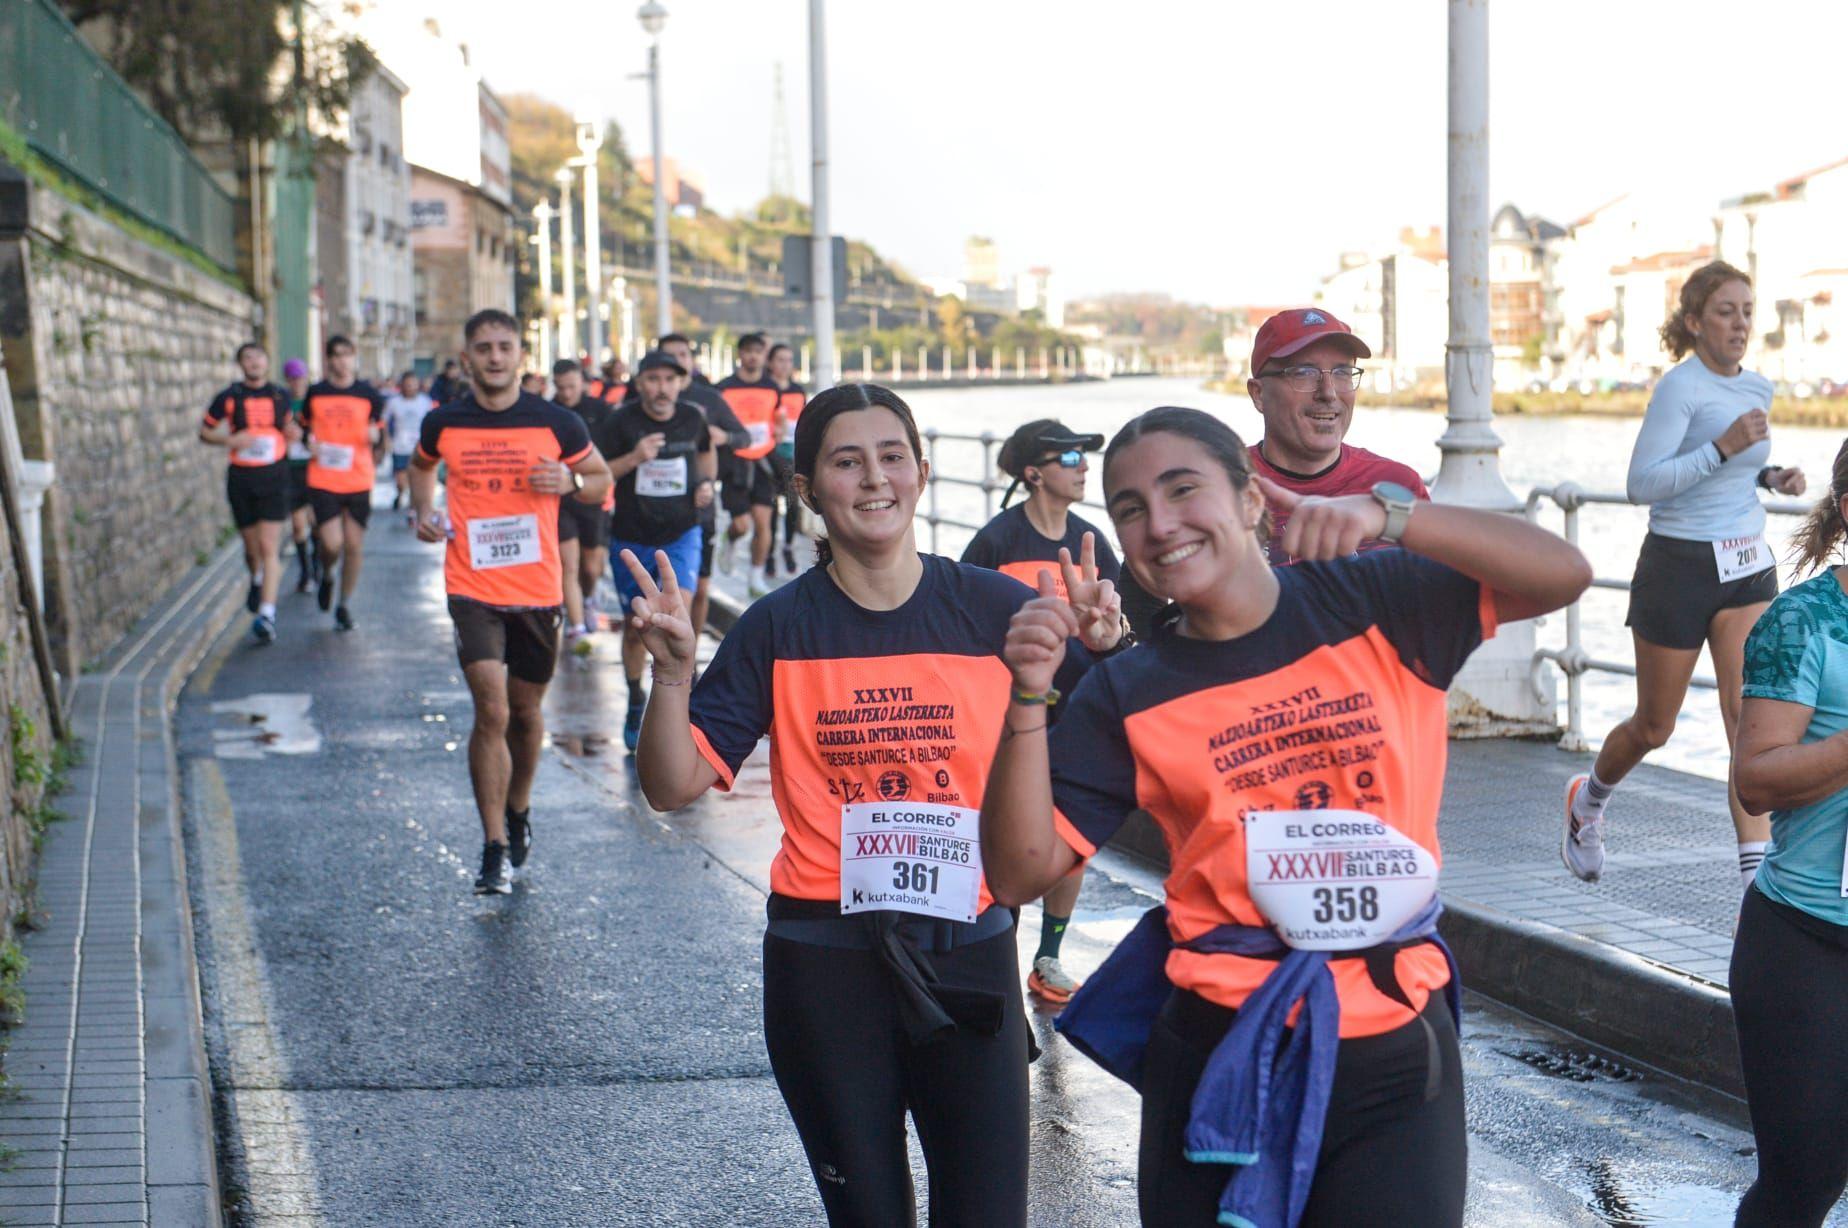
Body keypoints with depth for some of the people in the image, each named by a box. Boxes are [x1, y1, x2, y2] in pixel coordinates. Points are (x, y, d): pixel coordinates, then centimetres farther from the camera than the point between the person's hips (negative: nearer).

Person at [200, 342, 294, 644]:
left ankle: (267, 614, -16)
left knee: (269, 547, -11)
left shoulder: (281, 396, 7)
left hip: (274, 477, 0)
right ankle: (256, 581, 45)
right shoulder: (229, 398, 1)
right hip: (241, 479, 1)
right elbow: (205, 432, 8)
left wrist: (293, 433, -1)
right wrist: (229, 440, -11)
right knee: (252, 547, 12)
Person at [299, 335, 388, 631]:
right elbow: (304, 429, 18)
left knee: (354, 545, 3)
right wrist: (311, 444, -3)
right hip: (323, 481, -1)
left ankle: (344, 605, 20)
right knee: (331, 543, -12)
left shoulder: (368, 394, 4)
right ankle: (326, 576, 23)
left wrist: (375, 436, -13)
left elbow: (379, 437, 11)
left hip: (359, 481, 1)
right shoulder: (315, 394, 4)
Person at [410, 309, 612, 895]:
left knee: (526, 709, 15)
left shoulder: (555, 423, -2)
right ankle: (495, 849, -7)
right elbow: (422, 465, 22)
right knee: (491, 710, -13)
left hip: (537, 588, 1)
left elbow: (601, 480, 9)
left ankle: (518, 811, 41)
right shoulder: (444, 423, 1)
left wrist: (570, 482, -12)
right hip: (472, 588, -1)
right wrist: (423, 510, 3)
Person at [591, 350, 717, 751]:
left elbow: (706, 451, 22)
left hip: (681, 534, 0)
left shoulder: (693, 418, 0)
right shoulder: (621, 422, -9)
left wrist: (707, 482, 3)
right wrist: (633, 459, -24)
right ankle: (634, 704, 31)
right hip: (631, 538, 0)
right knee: (636, 627, 11)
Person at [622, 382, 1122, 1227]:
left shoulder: (998, 610, -2)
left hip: (967, 951, 0)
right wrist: (673, 672, -19)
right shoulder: (779, 628, 0)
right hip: (824, 959, 0)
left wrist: (1100, 656, -20)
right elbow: (674, 785, -4)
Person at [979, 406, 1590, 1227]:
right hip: (1223, 1051, 0)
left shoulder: (1372, 606, 0)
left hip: (1396, 1047, 0)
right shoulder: (1129, 693, 1)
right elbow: (1021, 873, -4)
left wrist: (1385, 514, -20)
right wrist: (1030, 697, -16)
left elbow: (1562, 574, -10)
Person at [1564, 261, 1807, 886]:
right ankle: (1589, 800, 42)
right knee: (1653, 728, 10)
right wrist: (1723, 447, -27)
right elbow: (1642, 484, -20)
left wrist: (1771, 476, 6)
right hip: (1680, 566, -5)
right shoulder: (1680, 386, -13)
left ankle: (1758, 876, -16)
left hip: (1748, 566, 5)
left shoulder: (1758, 388, 9)